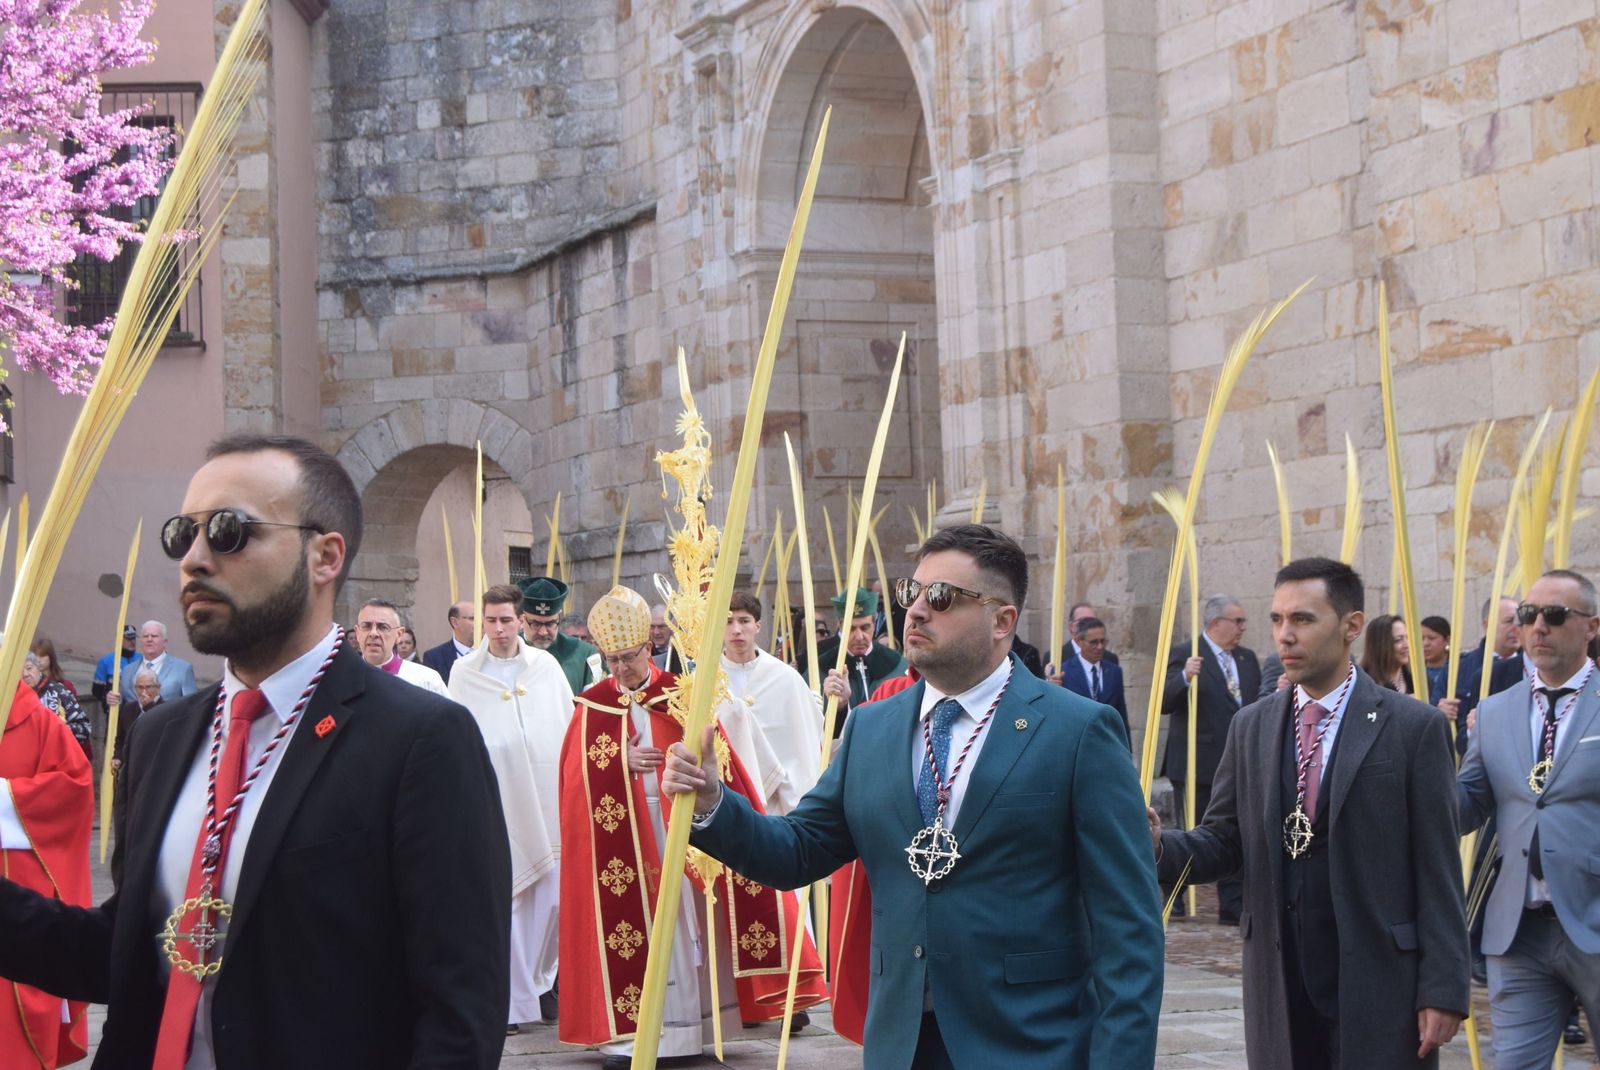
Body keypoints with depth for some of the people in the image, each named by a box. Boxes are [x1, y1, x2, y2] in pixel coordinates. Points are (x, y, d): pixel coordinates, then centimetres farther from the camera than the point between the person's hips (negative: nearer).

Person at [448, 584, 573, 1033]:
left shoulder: (546, 666, 6)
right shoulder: (464, 673, 1)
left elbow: (569, 728, 8)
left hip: (547, 799, 2)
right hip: (496, 802, -2)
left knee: (554, 896, 0)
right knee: (505, 902, -1)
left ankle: (541, 979, 22)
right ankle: (513, 1000, 5)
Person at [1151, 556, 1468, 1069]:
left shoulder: (1413, 727, -4)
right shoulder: (1251, 726, 8)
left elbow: (1438, 873, -5)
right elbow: (1223, 843, 9)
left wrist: (1443, 989, -9)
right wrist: (1160, 846, -12)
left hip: (1377, 985, -4)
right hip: (1279, 988, 4)